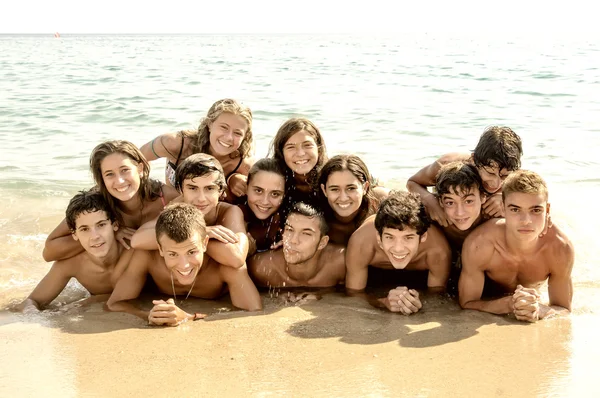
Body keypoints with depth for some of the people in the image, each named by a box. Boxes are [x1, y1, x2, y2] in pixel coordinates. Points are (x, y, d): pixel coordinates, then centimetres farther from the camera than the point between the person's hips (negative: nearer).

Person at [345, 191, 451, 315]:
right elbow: (354, 294, -29)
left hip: (420, 275, 0)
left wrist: (418, 303, -47)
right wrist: (384, 302, -50)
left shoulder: (438, 250, -41)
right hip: (375, 273, 0)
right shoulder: (361, 243, -42)